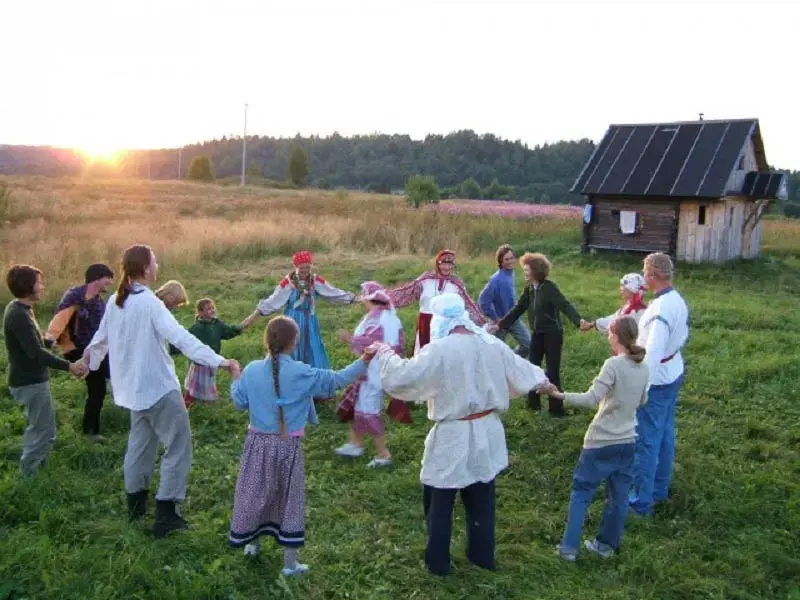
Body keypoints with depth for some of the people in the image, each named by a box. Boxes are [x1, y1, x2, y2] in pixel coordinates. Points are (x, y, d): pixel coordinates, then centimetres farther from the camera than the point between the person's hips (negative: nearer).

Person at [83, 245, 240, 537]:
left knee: (140, 441, 22)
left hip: (133, 386, 9)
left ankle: (136, 502, 34)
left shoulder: (115, 301, 3)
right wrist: (219, 360, -41)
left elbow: (102, 335, 19)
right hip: (158, 386, -9)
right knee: (178, 445, 0)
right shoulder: (149, 303, -22)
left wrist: (91, 357, 41)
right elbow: (180, 337, -33)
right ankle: (166, 514, 1)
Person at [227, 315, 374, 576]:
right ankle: (290, 562, 15)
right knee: (290, 498, 9)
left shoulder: (251, 370, -8)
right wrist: (363, 362, 2)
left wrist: (235, 379, 21)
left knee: (254, 492, 18)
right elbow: (335, 380, -6)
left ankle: (252, 543, 38)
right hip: (288, 446, -2)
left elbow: (239, 403, 3)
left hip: (258, 442, 2)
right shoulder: (302, 373, -14)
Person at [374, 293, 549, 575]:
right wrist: (541, 378, 33)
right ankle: (482, 555, 34)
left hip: (453, 437, -6)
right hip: (486, 433, 6)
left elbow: (403, 377, -20)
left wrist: (385, 354, -2)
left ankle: (438, 562, 23)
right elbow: (519, 368, 12)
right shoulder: (491, 344, -2)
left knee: (439, 502, 12)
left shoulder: (438, 350, -20)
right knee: (481, 499, 20)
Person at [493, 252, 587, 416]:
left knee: (552, 371, -3)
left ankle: (556, 408, 8)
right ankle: (533, 403, 24)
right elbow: (518, 308, 11)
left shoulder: (549, 287, -18)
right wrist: (501, 325, 11)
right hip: (537, 333, 7)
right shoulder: (529, 288, 3)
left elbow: (565, 305, -29)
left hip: (553, 333, -7)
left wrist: (578, 320, -46)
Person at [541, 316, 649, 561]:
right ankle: (608, 544, 27)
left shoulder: (613, 365, -18)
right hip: (627, 440, 6)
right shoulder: (643, 368, 3)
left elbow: (592, 398, -27)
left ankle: (569, 547, 8)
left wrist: (560, 395, -27)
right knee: (618, 496, 15)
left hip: (601, 441, -6)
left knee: (581, 492, 5)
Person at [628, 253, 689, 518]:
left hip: (656, 380, -9)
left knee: (646, 441, 1)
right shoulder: (678, 300, 1)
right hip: (674, 374, 10)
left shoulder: (660, 309, -28)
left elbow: (651, 353, -32)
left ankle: (641, 501, 11)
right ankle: (660, 488, 36)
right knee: (665, 434, 21)